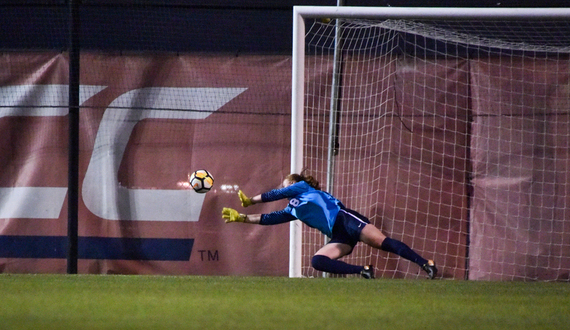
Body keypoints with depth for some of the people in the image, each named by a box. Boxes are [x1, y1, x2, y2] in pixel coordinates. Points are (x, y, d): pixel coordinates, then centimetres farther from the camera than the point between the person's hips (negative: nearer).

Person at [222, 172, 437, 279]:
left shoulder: (302, 187, 13)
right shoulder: (292, 210, 30)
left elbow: (278, 194, 10)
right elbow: (270, 218, 28)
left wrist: (251, 201, 22)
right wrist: (242, 217, 23)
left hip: (345, 219, -7)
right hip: (340, 237, 7)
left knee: (382, 241, -25)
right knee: (317, 261, -17)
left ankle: (425, 264, -32)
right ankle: (364, 271, -24)